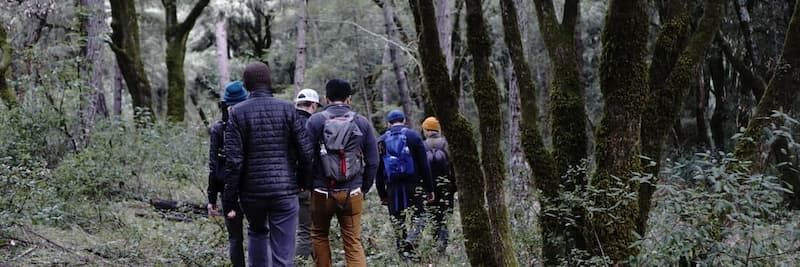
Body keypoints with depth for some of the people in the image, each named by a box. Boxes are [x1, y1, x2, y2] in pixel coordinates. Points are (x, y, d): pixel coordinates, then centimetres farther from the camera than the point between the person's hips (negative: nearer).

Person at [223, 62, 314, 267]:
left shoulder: (238, 113, -3)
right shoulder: (287, 109, -2)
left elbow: (234, 161, -8)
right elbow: (306, 152, -4)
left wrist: (229, 201, -3)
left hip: (252, 191, 1)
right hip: (285, 190, -1)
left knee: (257, 231, 29)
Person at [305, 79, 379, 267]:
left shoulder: (315, 121, -3)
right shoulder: (362, 123, 3)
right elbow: (373, 161, 4)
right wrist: (364, 188, 15)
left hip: (322, 193, -1)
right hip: (352, 194, 1)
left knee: (319, 235, 19)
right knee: (354, 241, 4)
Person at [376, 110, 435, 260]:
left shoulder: (382, 141, 10)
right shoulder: (414, 136, 1)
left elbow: (379, 171, 9)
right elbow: (424, 165, -3)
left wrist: (382, 195, 13)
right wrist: (429, 189, 1)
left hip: (392, 187, 2)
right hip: (413, 185, -2)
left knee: (397, 221, 9)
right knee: (418, 216, 6)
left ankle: (405, 253, 10)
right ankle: (410, 241, -19)